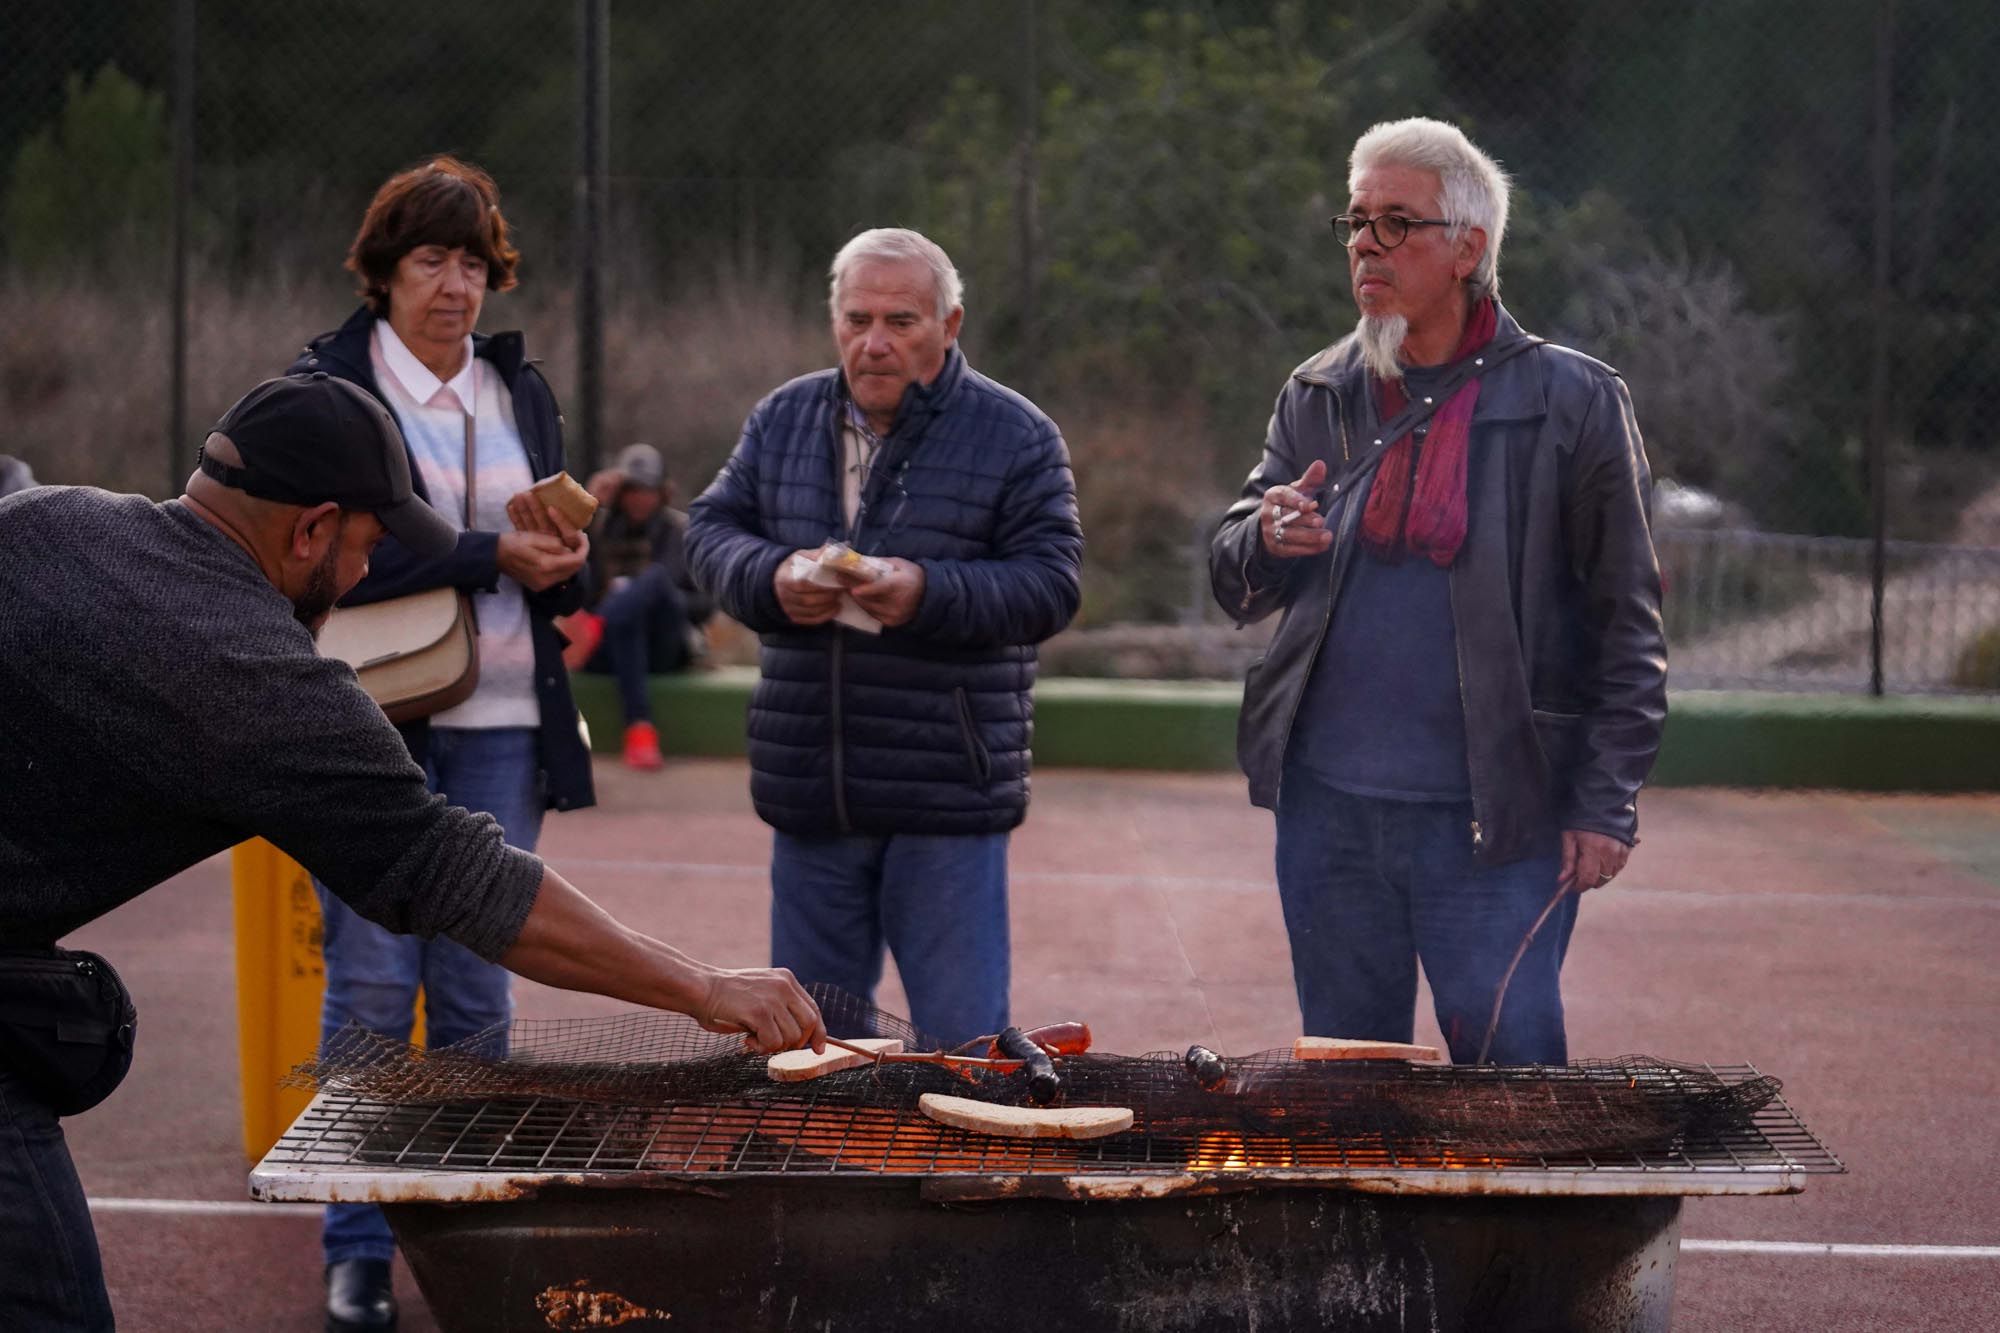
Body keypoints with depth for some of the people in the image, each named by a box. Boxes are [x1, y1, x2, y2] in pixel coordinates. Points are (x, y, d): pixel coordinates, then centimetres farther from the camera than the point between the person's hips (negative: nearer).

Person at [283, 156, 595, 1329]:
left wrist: (554, 547, -10)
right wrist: (489, 552, -17)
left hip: (500, 724, 4)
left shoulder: (521, 388, 13)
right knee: (372, 987, -3)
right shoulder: (326, 384, -1)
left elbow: (567, 576, 14)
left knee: (478, 994, 6)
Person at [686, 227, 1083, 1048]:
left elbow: (1050, 585, -9)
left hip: (947, 797, -4)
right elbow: (710, 528, 10)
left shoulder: (1016, 436, -3)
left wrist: (929, 594, -24)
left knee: (961, 1041, -1)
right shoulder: (783, 419, 10)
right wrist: (769, 578, -12)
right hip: (810, 792, 4)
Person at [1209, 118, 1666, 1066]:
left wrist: (1606, 805, -8)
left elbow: (1627, 623, -2)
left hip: (1496, 819, -4)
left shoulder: (1572, 403, -3)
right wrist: (1267, 543, -12)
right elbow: (1232, 582, 12)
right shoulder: (1317, 398, 10)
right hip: (1328, 807, 4)